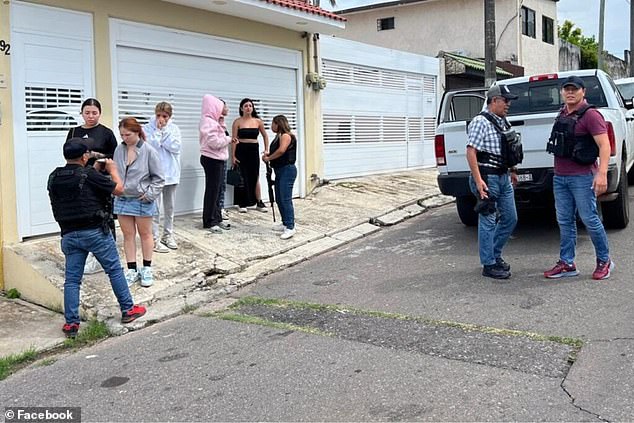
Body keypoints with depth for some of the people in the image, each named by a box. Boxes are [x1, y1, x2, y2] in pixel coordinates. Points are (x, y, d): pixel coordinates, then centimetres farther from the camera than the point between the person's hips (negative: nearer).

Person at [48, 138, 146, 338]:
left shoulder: (54, 178, 4)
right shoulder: (89, 175, -13)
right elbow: (119, 189, -5)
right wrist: (112, 169, 11)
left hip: (69, 234, 5)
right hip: (95, 232, -5)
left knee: (72, 279, 9)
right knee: (115, 271, 10)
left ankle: (71, 323, 8)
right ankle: (128, 310, 19)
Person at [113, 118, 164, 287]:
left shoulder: (149, 151, -12)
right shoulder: (119, 150, 0)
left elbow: (158, 178, -7)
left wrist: (150, 194, -14)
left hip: (142, 200, -4)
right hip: (122, 199, 4)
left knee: (145, 233, 11)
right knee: (128, 235, 9)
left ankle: (147, 269, 23)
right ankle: (132, 270, 18)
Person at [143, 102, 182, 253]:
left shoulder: (174, 129, 3)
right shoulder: (148, 128, -5)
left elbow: (175, 147, -10)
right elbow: (150, 147, -18)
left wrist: (164, 130, -12)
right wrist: (158, 130, -16)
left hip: (171, 173, 4)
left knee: (169, 207, 14)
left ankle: (168, 235, 27)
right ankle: (155, 239, 3)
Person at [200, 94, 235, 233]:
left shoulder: (211, 121, 16)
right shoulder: (209, 122, -15)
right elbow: (214, 142, -23)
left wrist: (221, 125, 6)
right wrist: (228, 139, -10)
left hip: (216, 159, 10)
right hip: (212, 160, -10)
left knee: (216, 190, 13)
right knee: (212, 190, -4)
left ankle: (216, 219, 20)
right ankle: (209, 222, 3)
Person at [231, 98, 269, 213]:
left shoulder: (258, 121, 4)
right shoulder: (238, 122, -4)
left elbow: (265, 136, 16)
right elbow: (234, 140, -5)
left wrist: (266, 150, 10)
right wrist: (233, 156, -9)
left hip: (254, 150, 2)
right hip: (241, 150, -2)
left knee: (255, 177, 6)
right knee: (242, 177, 2)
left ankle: (259, 202, 15)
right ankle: (242, 204, 12)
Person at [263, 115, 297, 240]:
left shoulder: (286, 135, -12)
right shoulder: (279, 136, 18)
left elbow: (281, 151, -26)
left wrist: (269, 158, -13)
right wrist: (268, 154, 1)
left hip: (287, 170, -10)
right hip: (279, 171, 10)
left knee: (286, 199, -14)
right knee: (279, 199, 12)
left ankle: (290, 227, -15)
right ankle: (285, 223, 21)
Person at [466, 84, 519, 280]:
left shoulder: (503, 122, 14)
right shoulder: (481, 122, -13)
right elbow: (471, 151, -19)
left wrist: (512, 171, 24)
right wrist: (478, 180, -24)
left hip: (504, 177, 9)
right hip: (488, 177, -9)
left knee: (510, 218, 13)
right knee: (488, 221, -3)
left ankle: (495, 254, 29)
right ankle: (489, 265, 6)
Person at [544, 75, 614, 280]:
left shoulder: (590, 115, -9)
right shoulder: (562, 114, 14)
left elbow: (604, 145, -16)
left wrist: (602, 174, -26)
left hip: (582, 177, -7)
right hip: (560, 177, 8)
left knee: (590, 219, -3)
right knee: (565, 221, 8)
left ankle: (604, 261, 13)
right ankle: (567, 264, 15)